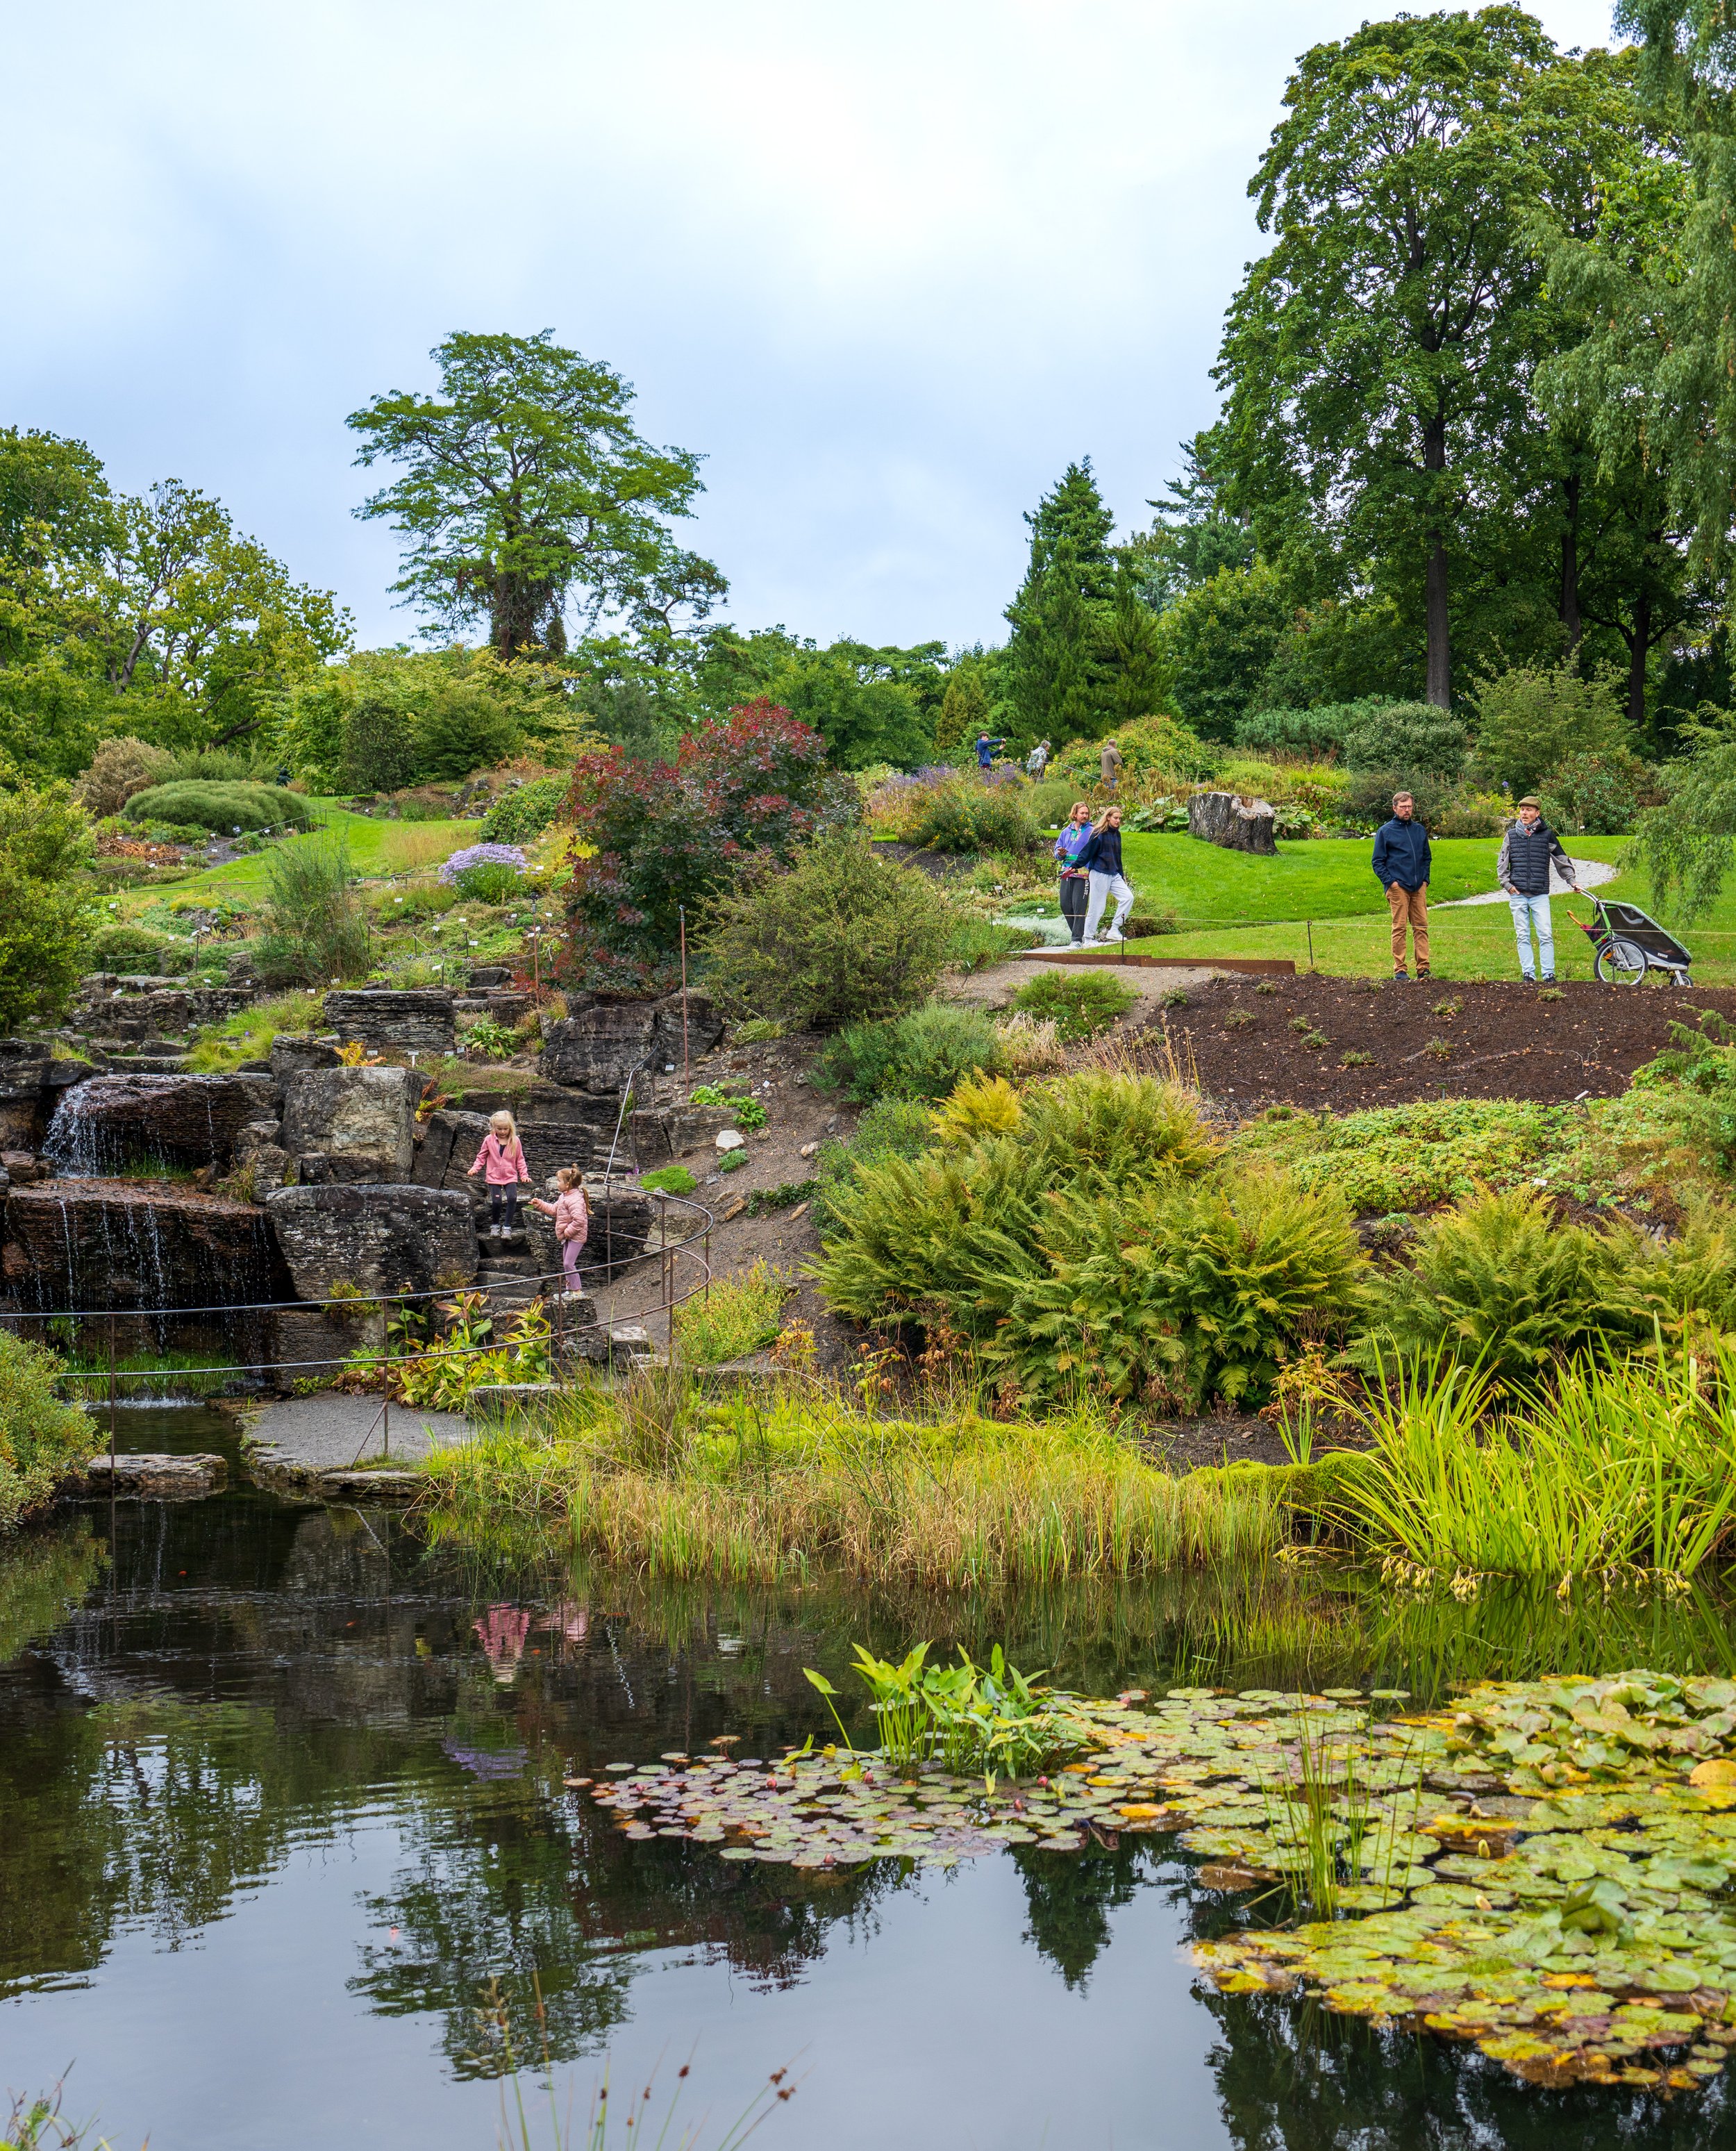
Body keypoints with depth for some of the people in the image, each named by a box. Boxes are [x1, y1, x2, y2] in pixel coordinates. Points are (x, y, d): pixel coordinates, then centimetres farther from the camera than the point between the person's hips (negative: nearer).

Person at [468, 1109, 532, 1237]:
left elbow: (520, 1160, 6)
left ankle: (508, 1226, -6)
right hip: (494, 1177, 0)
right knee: (496, 1201, -13)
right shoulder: (489, 1140, -1)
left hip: (510, 1177, 0)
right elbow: (482, 1157, 6)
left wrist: (524, 1175, -2)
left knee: (512, 1198, -21)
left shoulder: (515, 1141, 1)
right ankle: (494, 1225, 13)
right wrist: (475, 1168, -8)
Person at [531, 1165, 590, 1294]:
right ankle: (569, 1289, 26)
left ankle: (577, 1291, -3)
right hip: (568, 1236, 11)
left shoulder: (575, 1200, -26)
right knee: (566, 1263, 17)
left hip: (576, 1236, -11)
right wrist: (540, 1204, 16)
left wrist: (567, 1232, -25)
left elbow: (579, 1220, -34)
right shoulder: (564, 1197, 9)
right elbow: (554, 1209, 22)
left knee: (569, 1263, -10)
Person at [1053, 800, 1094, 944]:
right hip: (1067, 872, 5)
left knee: (1079, 906, -9)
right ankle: (1077, 932, 20)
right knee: (1065, 905, 5)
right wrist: (1060, 853, -5)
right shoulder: (1067, 831, 16)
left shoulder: (1091, 832, 0)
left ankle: (1077, 938, -7)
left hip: (1083, 874, -5)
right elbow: (1057, 849, 19)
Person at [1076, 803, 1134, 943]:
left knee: (1128, 897, -9)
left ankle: (1114, 931, -5)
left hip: (1114, 875, 7)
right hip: (1099, 874, -7)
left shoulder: (1117, 834, 13)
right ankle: (1088, 939, 8)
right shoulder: (1099, 834, -8)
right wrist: (1074, 866, -16)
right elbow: (1087, 852, -9)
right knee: (1097, 907, -3)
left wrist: (1122, 876, 24)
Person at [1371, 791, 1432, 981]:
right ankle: (1399, 970, -1)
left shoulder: (1420, 830, 15)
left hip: (1419, 887, 4)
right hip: (1398, 887, -4)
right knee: (1399, 928, -4)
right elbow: (1378, 862, 2)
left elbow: (1426, 857, 23)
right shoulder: (1385, 831, 2)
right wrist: (1390, 882, -9)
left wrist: (1425, 880, 9)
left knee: (1421, 927, 2)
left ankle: (1423, 968, 5)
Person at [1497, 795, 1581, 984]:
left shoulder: (1547, 835, 6)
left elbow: (1561, 860, 13)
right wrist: (1507, 884, 1)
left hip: (1540, 895, -1)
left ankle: (1549, 974, -3)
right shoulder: (1512, 835, 9)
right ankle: (1528, 974, 6)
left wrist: (1572, 881, 8)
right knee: (1523, 936, 3)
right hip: (1517, 894, 1)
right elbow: (1502, 862, 12)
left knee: (1546, 935, -7)